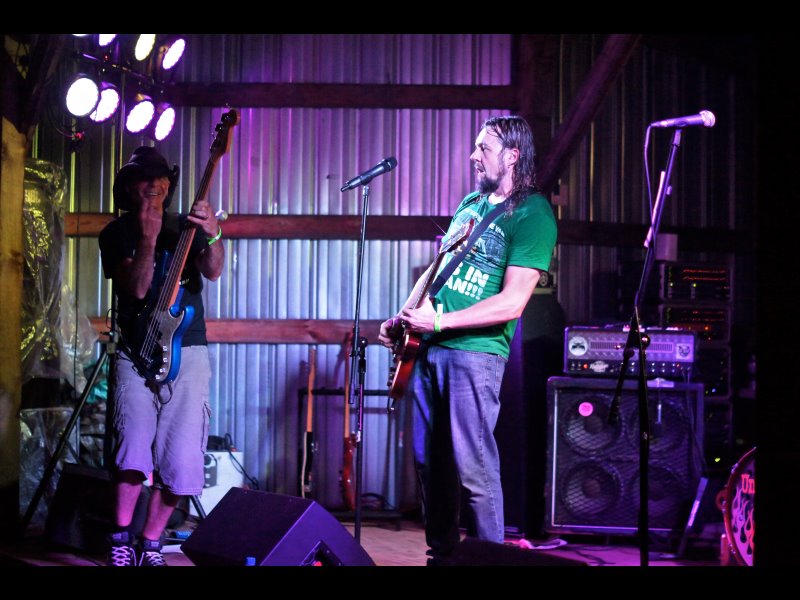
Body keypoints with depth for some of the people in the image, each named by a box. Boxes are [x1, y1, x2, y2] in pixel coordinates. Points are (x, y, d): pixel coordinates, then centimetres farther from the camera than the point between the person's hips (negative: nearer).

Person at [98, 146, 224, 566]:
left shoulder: (185, 226, 10)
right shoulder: (116, 234, 6)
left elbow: (213, 272, -10)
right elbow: (137, 288, -10)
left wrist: (212, 235, -29)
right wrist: (148, 238, -21)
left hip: (187, 352, 2)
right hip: (136, 354, -2)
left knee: (180, 456, -5)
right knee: (134, 443, -19)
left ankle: (150, 543, 9)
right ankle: (120, 540, -5)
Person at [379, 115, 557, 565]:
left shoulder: (533, 214, -8)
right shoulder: (471, 203, 17)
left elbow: (511, 303, -16)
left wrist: (438, 322, -18)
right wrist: (403, 317, 12)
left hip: (475, 350, -8)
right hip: (428, 347, 8)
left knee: (474, 469, -9)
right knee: (430, 462, 11)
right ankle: (442, 554, 22)